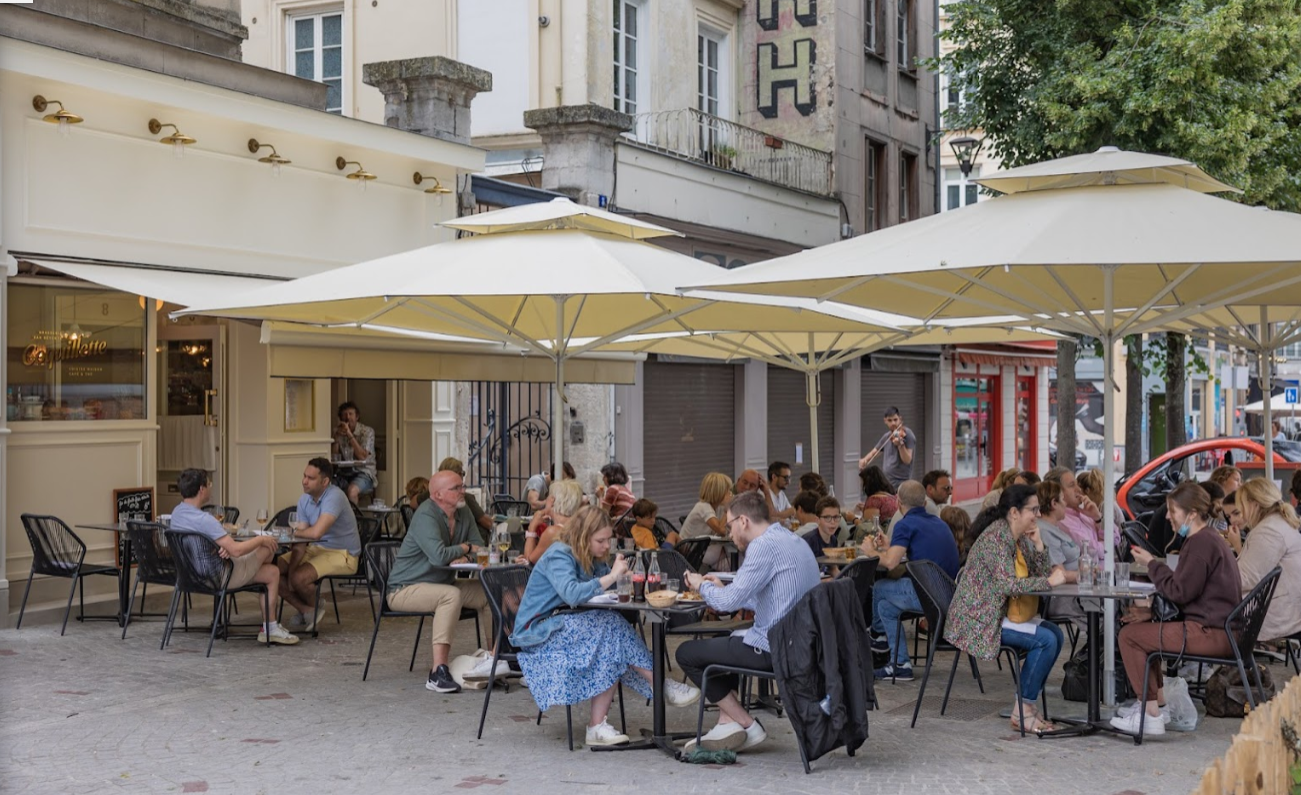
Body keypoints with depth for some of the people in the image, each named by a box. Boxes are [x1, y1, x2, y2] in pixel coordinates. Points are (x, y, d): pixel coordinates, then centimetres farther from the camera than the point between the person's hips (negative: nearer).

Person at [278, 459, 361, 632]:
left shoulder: (334, 497, -23)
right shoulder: (304, 500, 2)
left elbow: (316, 532, -34)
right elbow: (301, 541, -1)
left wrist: (296, 531, -13)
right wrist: (290, 570, -13)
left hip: (343, 554, -8)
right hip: (316, 549, 8)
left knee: (299, 578, -27)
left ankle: (315, 608, 6)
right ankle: (306, 611, 3)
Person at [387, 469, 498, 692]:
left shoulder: (463, 513, 4)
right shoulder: (426, 516, -21)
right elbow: (439, 556, -33)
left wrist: (464, 558, -19)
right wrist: (465, 548, -14)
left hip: (441, 583, 8)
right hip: (406, 589, -8)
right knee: (452, 594, -34)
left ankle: (491, 656, 8)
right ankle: (438, 672, -38)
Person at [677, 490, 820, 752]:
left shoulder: (764, 545, -18)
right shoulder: (794, 541, 13)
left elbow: (729, 601, -22)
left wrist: (702, 586, -2)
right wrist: (720, 588, 20)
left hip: (773, 649, -10)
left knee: (687, 653, 4)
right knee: (720, 642, 31)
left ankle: (747, 726, 7)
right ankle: (727, 722, 19)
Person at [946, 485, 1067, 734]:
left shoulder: (1021, 538, 11)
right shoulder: (996, 538, -19)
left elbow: (1041, 574, 8)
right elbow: (1008, 584, -29)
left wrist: (1038, 544, -4)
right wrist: (1049, 581, -25)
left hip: (1000, 614, 10)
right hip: (977, 619, -10)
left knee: (1055, 634, 1)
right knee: (1045, 640, -19)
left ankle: (1025, 703, 7)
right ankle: (1022, 711, -10)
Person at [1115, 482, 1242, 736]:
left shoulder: (1201, 543, -16)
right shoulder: (1211, 540, 19)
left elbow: (1180, 592, -19)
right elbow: (1186, 592, 20)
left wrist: (1152, 564, -7)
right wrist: (1152, 612, 13)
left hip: (1212, 634, -11)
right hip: (1221, 629, 11)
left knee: (1130, 635, -9)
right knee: (1146, 630, 24)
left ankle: (1152, 716, -6)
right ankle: (1158, 704, 23)